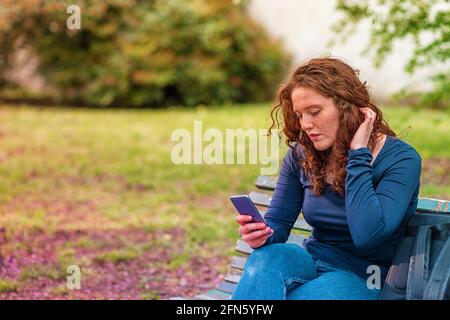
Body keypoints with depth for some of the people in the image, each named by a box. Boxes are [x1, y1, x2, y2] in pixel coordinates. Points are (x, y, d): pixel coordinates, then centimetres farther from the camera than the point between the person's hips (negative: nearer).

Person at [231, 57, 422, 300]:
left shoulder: (400, 159, -14)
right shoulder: (301, 155, 2)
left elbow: (367, 237, -28)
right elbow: (277, 223, 6)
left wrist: (359, 155, -23)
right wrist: (260, 233, -19)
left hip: (362, 277, -4)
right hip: (311, 261, 4)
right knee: (267, 257, -32)